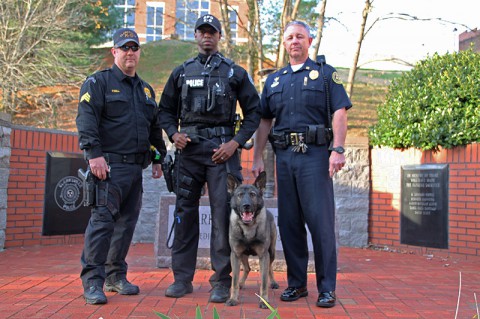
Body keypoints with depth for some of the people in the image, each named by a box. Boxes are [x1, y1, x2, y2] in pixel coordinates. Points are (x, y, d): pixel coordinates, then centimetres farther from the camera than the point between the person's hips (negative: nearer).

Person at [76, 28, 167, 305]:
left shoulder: (146, 90, 23)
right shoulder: (98, 82, 2)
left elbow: (155, 128, 27)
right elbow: (86, 119, -10)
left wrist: (160, 158, 20)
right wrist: (94, 153, -20)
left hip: (136, 168, 7)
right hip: (110, 165, -7)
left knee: (127, 223, 9)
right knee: (102, 220, -12)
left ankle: (116, 276, 20)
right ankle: (92, 281, -7)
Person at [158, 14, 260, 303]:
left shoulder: (235, 72, 8)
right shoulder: (181, 72, 14)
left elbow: (253, 112, 6)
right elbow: (166, 110, 18)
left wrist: (236, 142, -6)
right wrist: (173, 133, -2)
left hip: (222, 149, -2)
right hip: (188, 149, 3)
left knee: (223, 214, -4)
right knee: (185, 213, 5)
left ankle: (222, 281, 4)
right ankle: (183, 278, 15)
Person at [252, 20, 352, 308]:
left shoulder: (325, 73, 7)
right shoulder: (274, 80, 19)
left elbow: (340, 112, -3)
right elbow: (264, 121, 18)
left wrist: (338, 149, -15)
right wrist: (258, 157, 10)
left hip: (315, 155, -4)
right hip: (284, 156, 5)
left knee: (321, 221, -6)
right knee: (289, 222, 7)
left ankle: (327, 288, 3)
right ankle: (296, 283, 18)